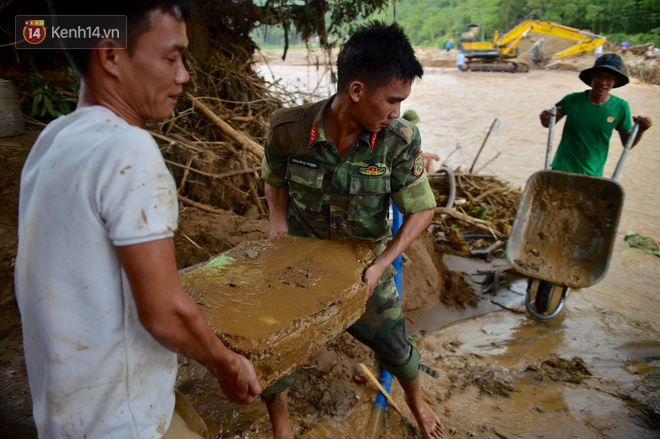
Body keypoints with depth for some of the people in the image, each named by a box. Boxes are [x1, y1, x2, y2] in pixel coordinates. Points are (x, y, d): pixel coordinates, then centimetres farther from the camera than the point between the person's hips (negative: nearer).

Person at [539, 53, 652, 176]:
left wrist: (640, 130, -16)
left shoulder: (620, 107, -5)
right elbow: (548, 124, 1)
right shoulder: (572, 100, -8)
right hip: (562, 169, -1)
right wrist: (545, 117, -21)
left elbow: (627, 143, 4)